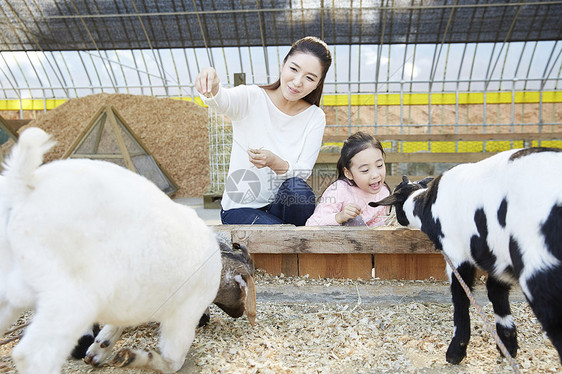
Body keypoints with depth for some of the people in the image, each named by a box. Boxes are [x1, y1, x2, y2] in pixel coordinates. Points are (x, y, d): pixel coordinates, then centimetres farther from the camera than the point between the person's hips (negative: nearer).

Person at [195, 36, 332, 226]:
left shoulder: (315, 118, -2)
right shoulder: (252, 98, -9)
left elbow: (304, 172, -11)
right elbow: (222, 100, -32)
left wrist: (274, 162, -31)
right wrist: (211, 89, -56)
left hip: (281, 205, 3)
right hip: (240, 208, -3)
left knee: (297, 188, -30)